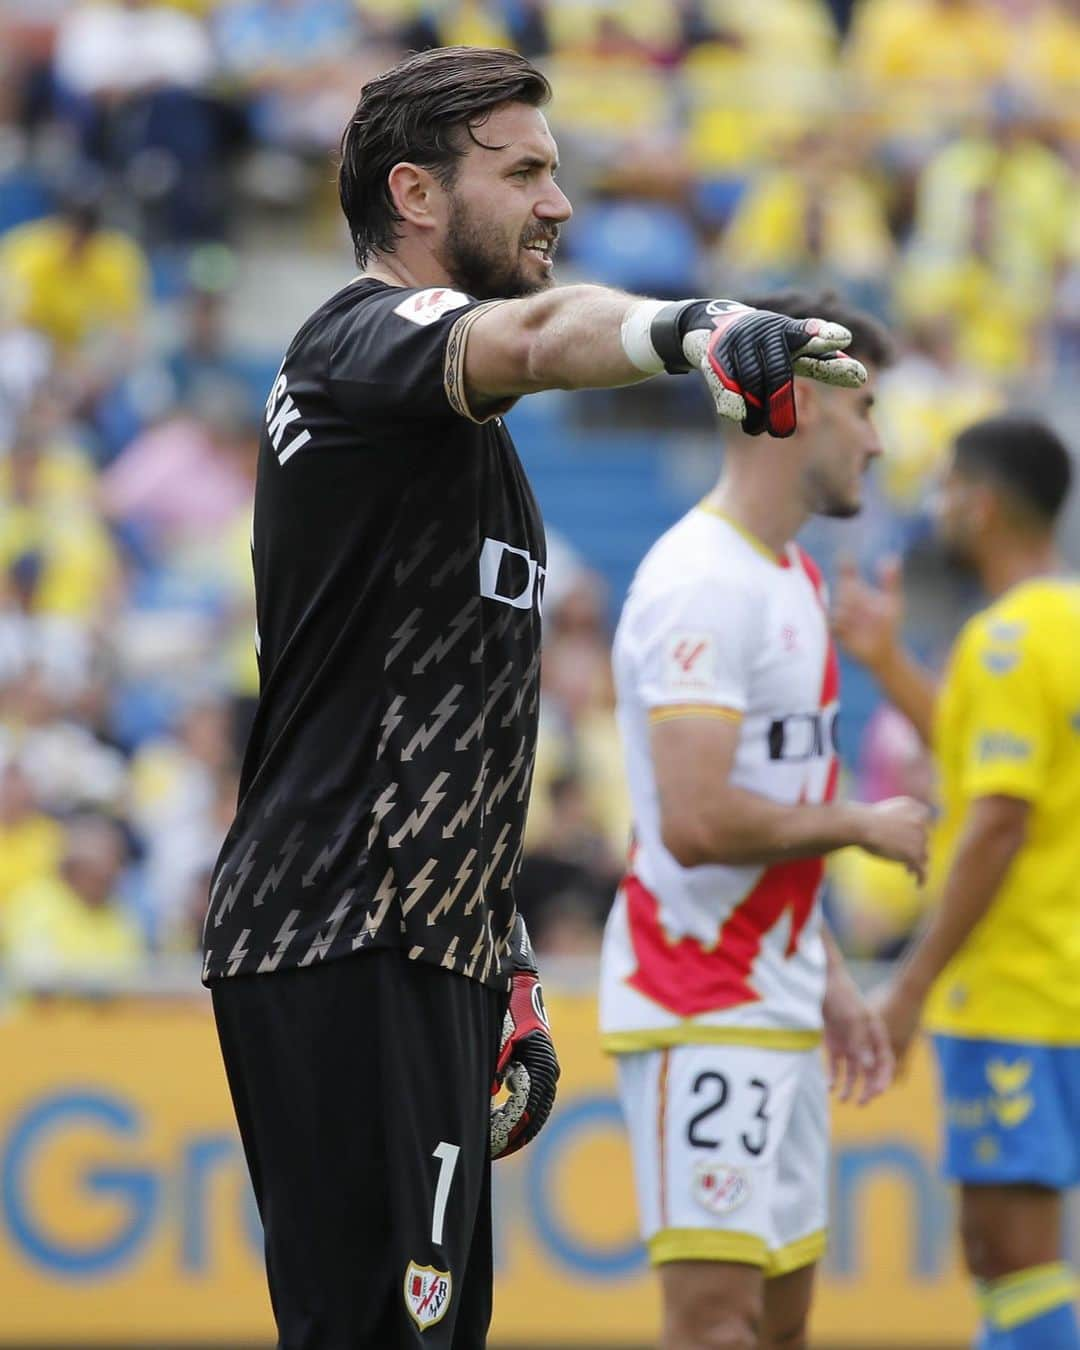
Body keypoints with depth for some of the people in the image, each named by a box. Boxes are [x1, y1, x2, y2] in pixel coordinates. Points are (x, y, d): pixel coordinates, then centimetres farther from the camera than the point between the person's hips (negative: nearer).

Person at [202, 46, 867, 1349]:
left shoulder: (453, 425, 23)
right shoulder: (370, 337, -8)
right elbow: (536, 334, -32)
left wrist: (504, 970, 25)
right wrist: (695, 328, -53)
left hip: (420, 952, 10)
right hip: (345, 953, -10)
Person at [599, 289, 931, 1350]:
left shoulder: (792, 578, 16)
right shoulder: (701, 584, -17)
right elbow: (698, 822, -26)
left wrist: (827, 979, 19)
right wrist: (865, 827, -14)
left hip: (777, 1011, 10)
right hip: (701, 1012, -10)